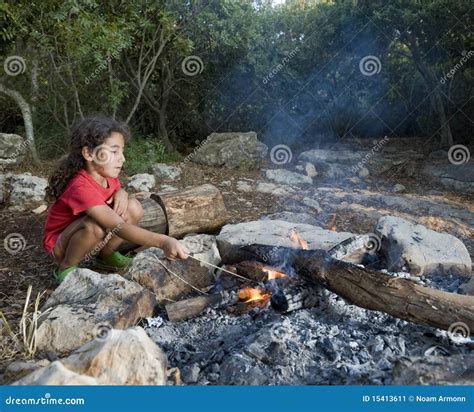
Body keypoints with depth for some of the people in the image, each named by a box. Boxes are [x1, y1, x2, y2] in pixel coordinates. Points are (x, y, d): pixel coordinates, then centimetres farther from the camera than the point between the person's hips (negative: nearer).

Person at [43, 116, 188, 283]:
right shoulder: (82, 187, -35)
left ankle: (107, 255, 5)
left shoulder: (108, 175, -10)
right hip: (60, 244, -7)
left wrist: (121, 193, -15)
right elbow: (119, 227, -45)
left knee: (133, 207, -11)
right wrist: (163, 242, -56)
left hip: (92, 238, 7)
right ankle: (65, 268, -10)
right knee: (97, 224, -38)